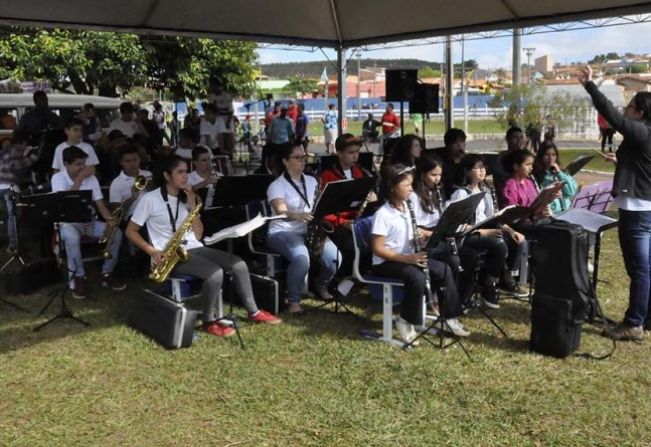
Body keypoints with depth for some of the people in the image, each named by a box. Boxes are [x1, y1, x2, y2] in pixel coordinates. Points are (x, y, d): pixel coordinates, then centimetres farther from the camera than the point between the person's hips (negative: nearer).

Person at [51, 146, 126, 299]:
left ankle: (107, 273, -3)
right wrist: (80, 178, -25)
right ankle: (79, 277, -18)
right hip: (68, 222, -4)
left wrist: (110, 219, -20)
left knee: (116, 232, -20)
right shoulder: (58, 178, -9)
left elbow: (100, 203, 0)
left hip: (89, 221, 4)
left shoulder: (91, 178, 2)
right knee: (72, 237, -39)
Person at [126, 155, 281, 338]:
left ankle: (253, 312, 6)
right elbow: (130, 231, -2)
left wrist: (192, 206, -3)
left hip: (193, 248, 7)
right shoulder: (150, 199, -5)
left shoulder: (185, 197, 12)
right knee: (215, 273, -29)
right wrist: (152, 251, -15)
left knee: (238, 264, -8)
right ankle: (209, 321, -10)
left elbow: (198, 235, 8)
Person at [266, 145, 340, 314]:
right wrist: (296, 215, -45)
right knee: (301, 258, -37)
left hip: (310, 231, 5)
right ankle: (294, 300, -14)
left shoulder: (311, 181, 13)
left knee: (334, 257, -20)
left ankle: (321, 285, 14)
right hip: (282, 232, -5)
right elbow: (281, 212, -24)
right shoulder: (276, 186, -6)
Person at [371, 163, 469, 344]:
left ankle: (450, 317, 9)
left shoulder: (405, 207, 5)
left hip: (408, 256, 9)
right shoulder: (383, 214, -19)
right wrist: (407, 258, -27)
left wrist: (417, 238, -7)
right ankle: (406, 322, -13)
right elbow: (377, 249, -22)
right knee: (417, 277, -33)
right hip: (386, 262, -8)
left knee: (445, 270, -1)